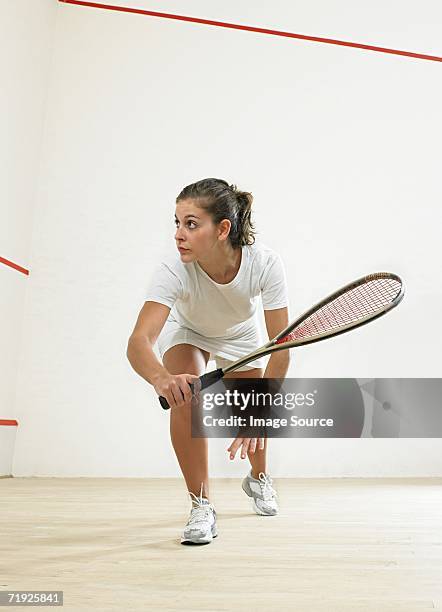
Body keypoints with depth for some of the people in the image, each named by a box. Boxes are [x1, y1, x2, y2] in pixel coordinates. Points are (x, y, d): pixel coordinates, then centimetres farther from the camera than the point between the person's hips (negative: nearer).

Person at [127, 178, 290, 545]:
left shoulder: (265, 264, -37)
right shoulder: (173, 272, -38)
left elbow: (281, 347, -34)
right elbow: (138, 342, -49)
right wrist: (162, 378, -71)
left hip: (241, 337, 1)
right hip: (186, 332, -1)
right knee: (184, 394, -29)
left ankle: (259, 478, 44)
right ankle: (201, 505, -11)